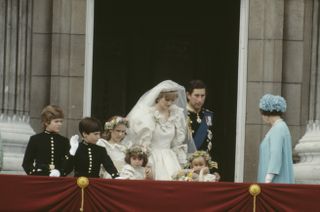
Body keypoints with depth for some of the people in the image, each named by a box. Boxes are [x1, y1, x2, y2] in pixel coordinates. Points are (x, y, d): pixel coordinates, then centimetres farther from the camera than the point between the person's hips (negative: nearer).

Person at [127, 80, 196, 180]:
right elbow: (143, 143, -6)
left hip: (170, 159, 4)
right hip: (151, 158, -4)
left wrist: (182, 164, 9)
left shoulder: (177, 115, 8)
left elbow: (179, 143, 13)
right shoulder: (147, 115, -7)